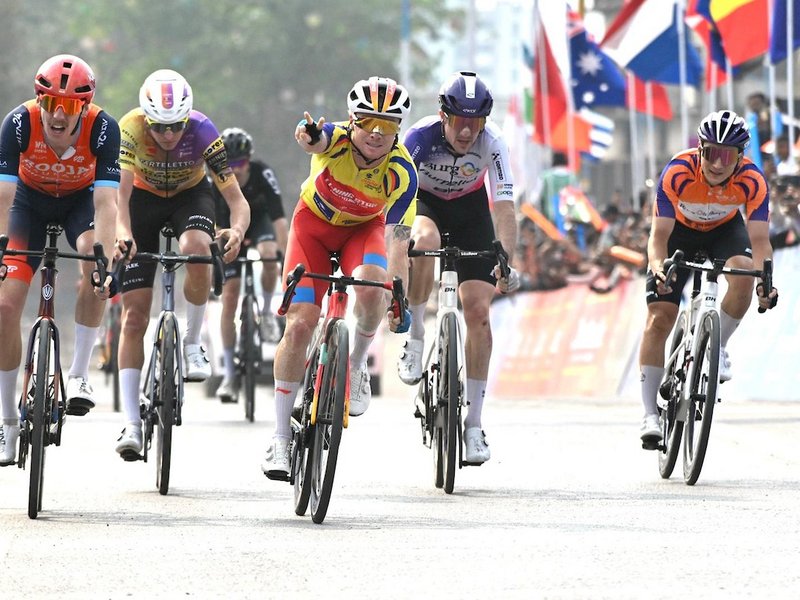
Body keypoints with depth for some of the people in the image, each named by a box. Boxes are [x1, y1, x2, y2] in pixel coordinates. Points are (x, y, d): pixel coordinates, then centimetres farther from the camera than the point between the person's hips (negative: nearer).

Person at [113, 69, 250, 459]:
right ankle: (131, 424, -6)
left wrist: (237, 231, -51)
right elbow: (120, 193, -38)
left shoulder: (202, 132, -30)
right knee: (134, 313, -8)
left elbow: (237, 199, -29)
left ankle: (192, 343, -13)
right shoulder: (130, 129, -30)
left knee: (196, 250, -37)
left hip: (190, 196, 0)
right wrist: (123, 235, -58)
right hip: (143, 198, 0)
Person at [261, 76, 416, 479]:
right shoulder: (337, 139, -31)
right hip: (315, 220, 0)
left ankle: (357, 364, -1)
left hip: (364, 227, 0)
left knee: (371, 288, -33)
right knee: (300, 323, -11)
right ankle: (280, 439, -1)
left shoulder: (401, 173, -28)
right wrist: (308, 139, -80)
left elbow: (397, 241, -27)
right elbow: (313, 141, -55)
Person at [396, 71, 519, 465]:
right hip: (424, 202, -1)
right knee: (425, 241, -39)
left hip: (470, 209, 1)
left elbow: (504, 206, -32)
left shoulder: (491, 143, -28)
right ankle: (415, 338, -19)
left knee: (478, 310, -10)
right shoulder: (421, 136, -32)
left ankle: (473, 425, -3)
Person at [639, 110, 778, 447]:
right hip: (681, 229, -1)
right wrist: (658, 268, -54)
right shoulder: (677, 173, -34)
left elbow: (759, 240, -32)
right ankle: (650, 414, -7)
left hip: (725, 229, 1)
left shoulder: (752, 181, -30)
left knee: (744, 273, -32)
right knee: (659, 318, -12)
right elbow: (659, 234, -34)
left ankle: (718, 346, -5)